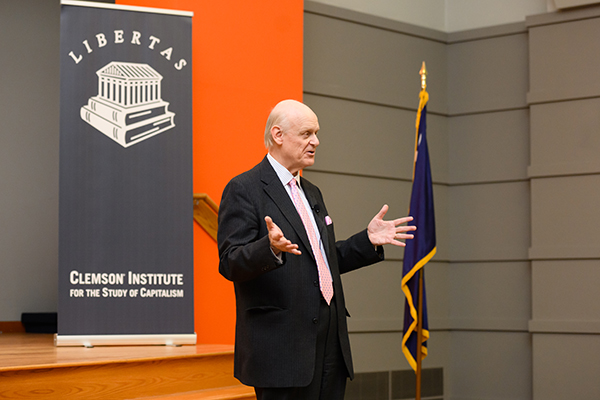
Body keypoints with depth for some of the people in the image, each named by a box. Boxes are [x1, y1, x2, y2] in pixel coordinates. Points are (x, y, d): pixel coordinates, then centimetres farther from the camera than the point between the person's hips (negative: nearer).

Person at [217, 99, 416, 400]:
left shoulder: (311, 192, 21)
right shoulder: (244, 190, -6)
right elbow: (230, 264, -14)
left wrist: (368, 240, 13)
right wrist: (271, 248, -32)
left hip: (329, 343, 8)